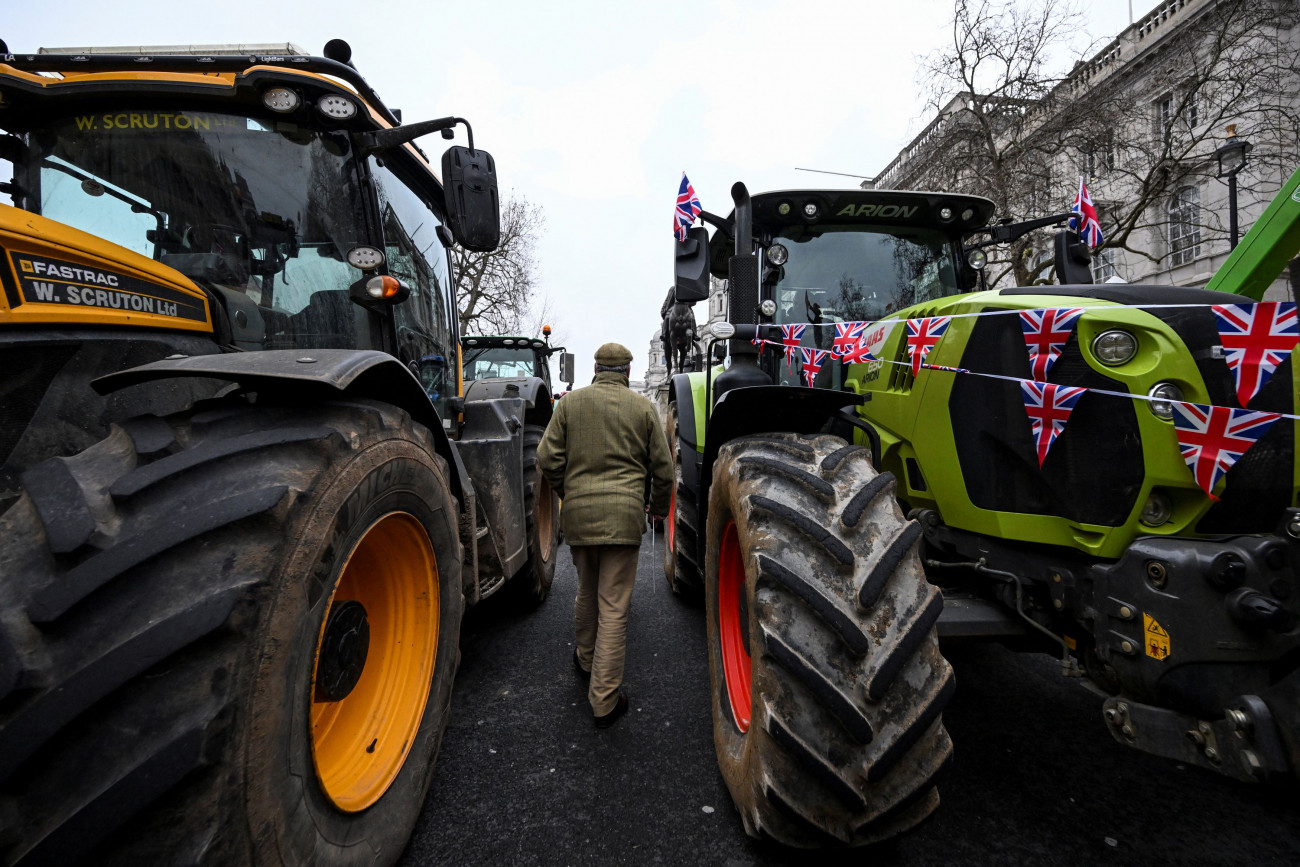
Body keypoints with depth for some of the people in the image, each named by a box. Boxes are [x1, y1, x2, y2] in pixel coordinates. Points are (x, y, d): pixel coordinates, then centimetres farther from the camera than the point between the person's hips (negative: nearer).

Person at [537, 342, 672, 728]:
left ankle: (585, 660, 45)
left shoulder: (570, 402, 4)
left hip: (578, 512, 3)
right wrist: (658, 506, 22)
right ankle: (604, 701, 9)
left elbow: (548, 458, 1)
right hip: (624, 514, -2)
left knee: (586, 592, 23)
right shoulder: (642, 407, 2)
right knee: (614, 607, 2)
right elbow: (662, 467, 4)